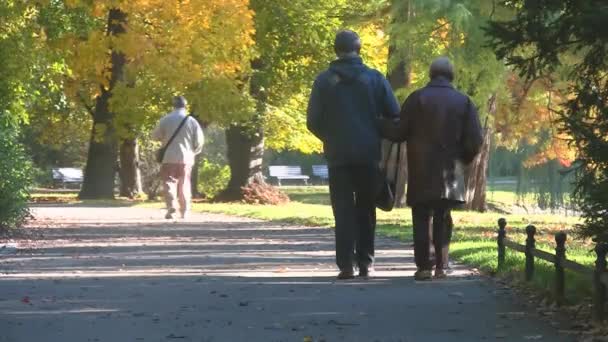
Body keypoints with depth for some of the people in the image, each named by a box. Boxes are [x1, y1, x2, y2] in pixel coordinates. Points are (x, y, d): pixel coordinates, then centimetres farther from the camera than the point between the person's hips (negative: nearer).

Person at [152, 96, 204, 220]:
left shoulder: (166, 120, -4)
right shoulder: (192, 121, 0)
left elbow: (155, 136, 5)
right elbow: (199, 141, 0)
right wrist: (193, 152, 17)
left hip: (169, 158, -2)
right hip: (186, 158, 2)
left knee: (169, 183, -1)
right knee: (184, 185, 13)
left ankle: (171, 207, -20)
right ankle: (184, 211, 16)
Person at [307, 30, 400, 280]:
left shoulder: (324, 80, -1)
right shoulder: (374, 78, -1)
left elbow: (313, 121, -2)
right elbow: (394, 115, -2)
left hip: (338, 155, 0)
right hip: (368, 155, 1)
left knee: (343, 210, 2)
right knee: (366, 210, 12)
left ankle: (346, 265, -6)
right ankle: (365, 263, 10)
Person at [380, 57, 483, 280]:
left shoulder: (417, 99, -3)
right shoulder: (463, 102, 3)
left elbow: (398, 133, -6)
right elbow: (475, 140, -2)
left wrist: (379, 125, 12)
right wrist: (462, 159, 15)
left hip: (421, 173, -2)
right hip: (450, 174, 2)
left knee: (421, 219, 4)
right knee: (443, 218, 13)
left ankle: (424, 267, -3)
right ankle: (441, 266, 8)